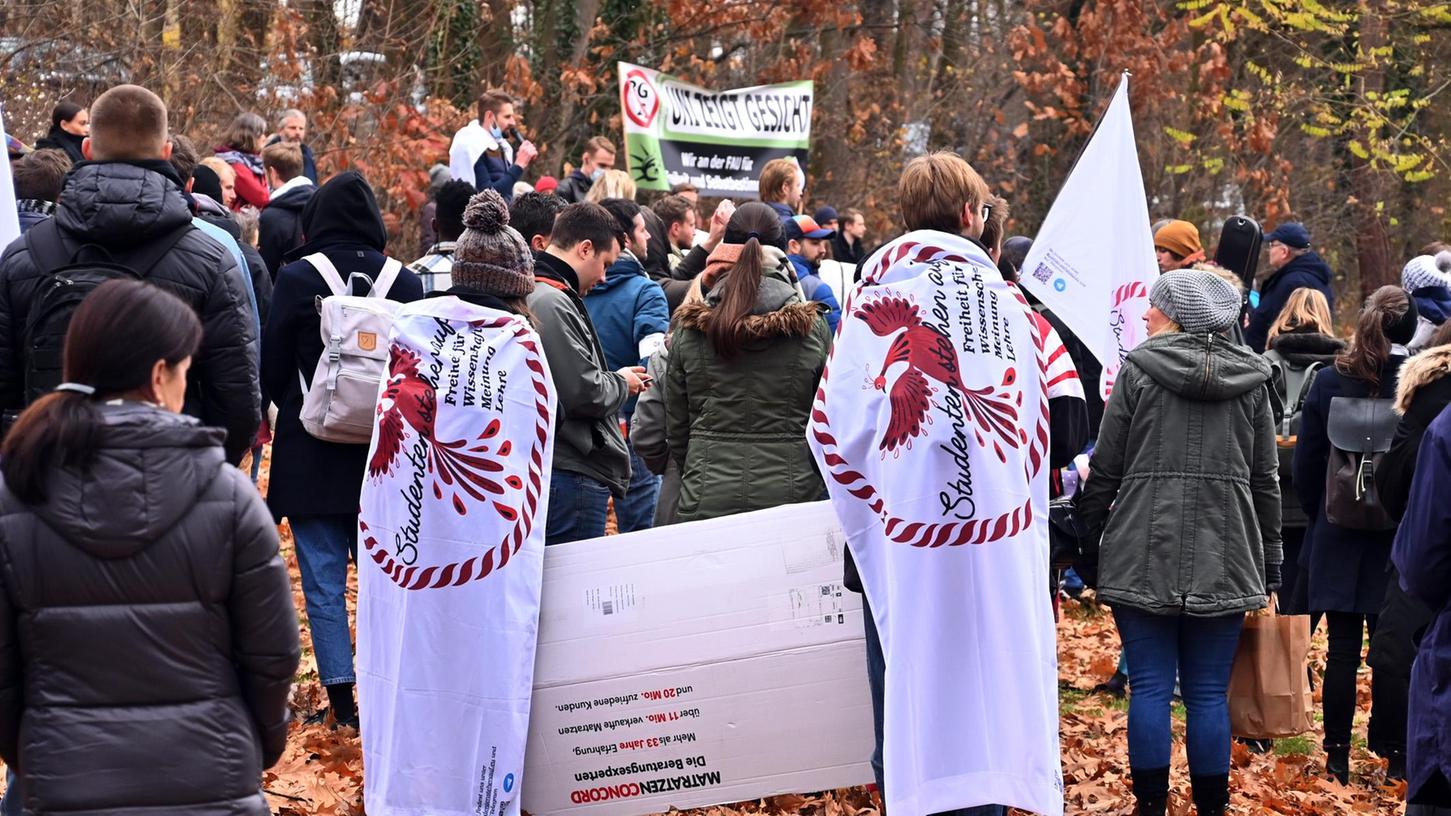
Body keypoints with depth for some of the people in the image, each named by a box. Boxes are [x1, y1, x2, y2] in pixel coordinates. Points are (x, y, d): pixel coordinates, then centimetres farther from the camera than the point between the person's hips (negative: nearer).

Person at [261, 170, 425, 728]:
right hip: (387, 454, 3)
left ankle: (341, 700, 1)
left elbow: (272, 367, -3)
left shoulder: (298, 278, -9)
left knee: (323, 582, 3)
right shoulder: (404, 282, -4)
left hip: (313, 453, -3)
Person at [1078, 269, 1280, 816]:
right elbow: (1265, 480, 9)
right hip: (1224, 560, 2)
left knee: (1150, 688, 2)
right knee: (1209, 695, 6)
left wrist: (1086, 529, 9)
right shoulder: (1250, 380, 7)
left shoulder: (1138, 369, -2)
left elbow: (1105, 469, -2)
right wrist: (1268, 572, 14)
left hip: (1144, 555, -2)